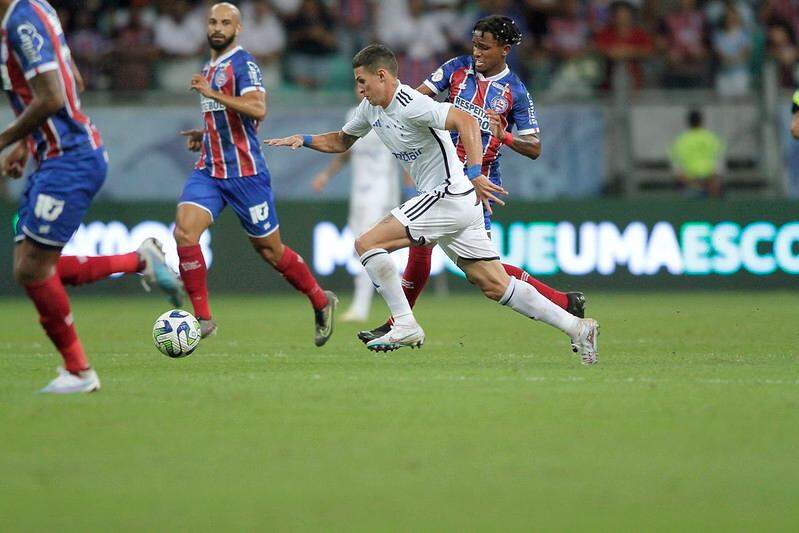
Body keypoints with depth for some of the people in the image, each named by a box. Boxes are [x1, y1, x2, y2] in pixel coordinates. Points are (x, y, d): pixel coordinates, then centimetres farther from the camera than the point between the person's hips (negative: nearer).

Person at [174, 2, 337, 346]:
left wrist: (212, 93, -30)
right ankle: (202, 318, -12)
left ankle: (321, 302, 27)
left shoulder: (243, 64, -10)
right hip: (208, 171, 7)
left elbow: (257, 110, -27)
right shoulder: (209, 69, 17)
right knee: (184, 230, -16)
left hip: (245, 172, -7)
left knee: (269, 249, 5)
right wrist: (204, 136, 14)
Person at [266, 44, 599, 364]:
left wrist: (475, 174, -37)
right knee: (497, 287, 7)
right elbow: (341, 141, 29)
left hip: (450, 195, -10)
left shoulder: (410, 104, -17)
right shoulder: (371, 108, 12)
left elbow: (466, 122, -28)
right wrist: (304, 140, 13)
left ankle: (405, 326, -9)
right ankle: (578, 328, 8)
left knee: (367, 244, -11)